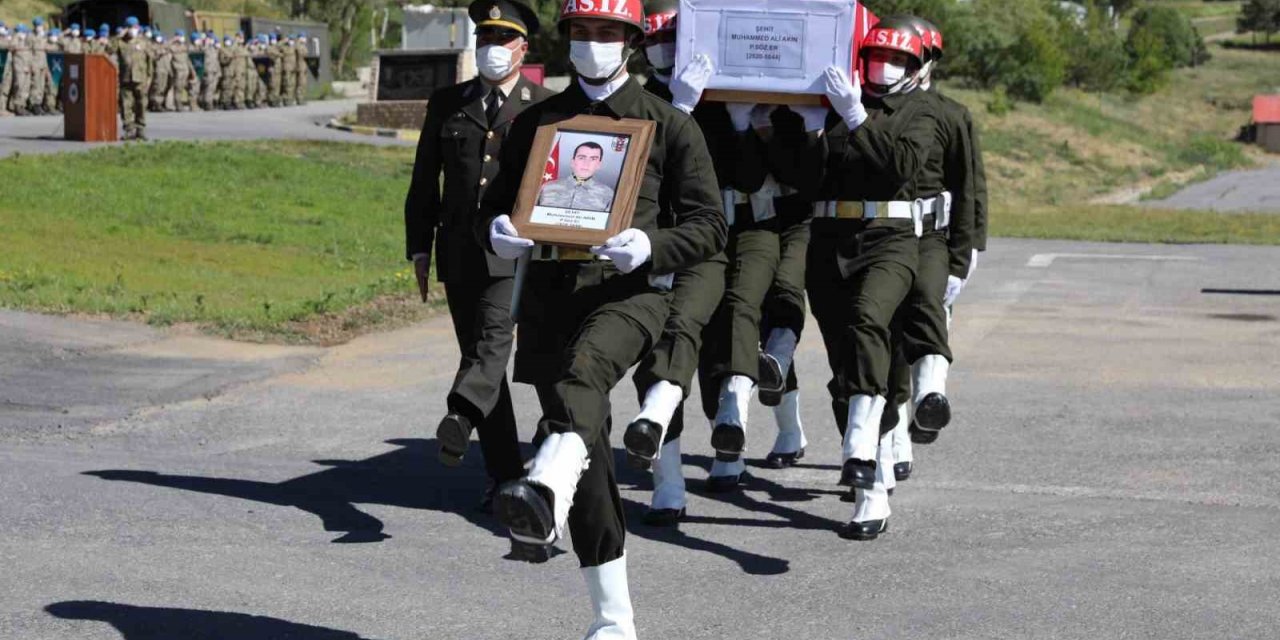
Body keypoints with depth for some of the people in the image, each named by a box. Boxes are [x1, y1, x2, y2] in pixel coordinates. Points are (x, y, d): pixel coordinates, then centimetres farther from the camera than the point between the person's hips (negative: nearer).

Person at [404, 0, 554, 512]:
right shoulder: (447, 104, 12)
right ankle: (505, 474, 11)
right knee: (477, 352, 5)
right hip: (461, 253, 4)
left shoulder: (546, 108, 4)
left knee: (494, 336, -25)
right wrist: (419, 248, 9)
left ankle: (460, 418, -46)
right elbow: (424, 182, 14)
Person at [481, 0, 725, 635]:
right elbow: (494, 204, 19)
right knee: (588, 459, 4)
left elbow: (708, 226, 3)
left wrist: (648, 246, -18)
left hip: (630, 290, -4)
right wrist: (498, 231, -7)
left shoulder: (668, 124, 6)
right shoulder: (534, 122, 16)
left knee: (582, 370, -38)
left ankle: (545, 494, -66)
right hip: (550, 291, 4)